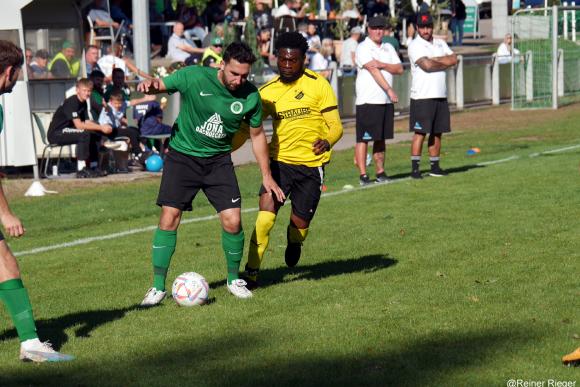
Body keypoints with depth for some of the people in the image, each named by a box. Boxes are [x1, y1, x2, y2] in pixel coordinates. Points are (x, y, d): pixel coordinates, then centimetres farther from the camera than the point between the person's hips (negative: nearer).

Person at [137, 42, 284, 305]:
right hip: (182, 155, -2)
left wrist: (266, 175, 10)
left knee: (232, 221, -9)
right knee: (169, 218, -11)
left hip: (219, 160, 2)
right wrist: (151, 85, -33)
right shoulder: (194, 77, -16)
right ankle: (158, 287, 0)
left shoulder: (250, 96, -8)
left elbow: (257, 135, 7)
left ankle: (234, 279, 17)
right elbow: (160, 86, -6)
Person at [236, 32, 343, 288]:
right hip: (280, 160, 1)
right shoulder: (267, 92, 4)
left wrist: (327, 141, -30)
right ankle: (251, 273, -10)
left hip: (311, 164, -1)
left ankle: (294, 241, 42)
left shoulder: (318, 85, -5)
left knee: (300, 223, 3)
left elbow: (335, 126, -7)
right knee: (266, 213, -19)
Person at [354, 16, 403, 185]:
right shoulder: (363, 48, -5)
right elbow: (373, 70, -16)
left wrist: (383, 65, -14)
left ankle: (380, 172, 16)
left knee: (381, 138, 11)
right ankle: (363, 175, -7)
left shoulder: (388, 48, 15)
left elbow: (399, 69, 4)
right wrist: (389, 89, -23)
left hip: (386, 101, 6)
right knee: (363, 138, -6)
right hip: (368, 101, -6)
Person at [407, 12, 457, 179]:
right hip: (422, 96, -6)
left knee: (437, 132, 9)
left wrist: (434, 60, -11)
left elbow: (454, 59, -1)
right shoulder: (415, 45, -5)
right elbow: (427, 66, -18)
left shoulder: (440, 44, 14)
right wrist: (446, 63, -2)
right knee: (420, 133, -7)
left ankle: (435, 166, 16)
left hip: (440, 96, 6)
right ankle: (415, 168, -5)